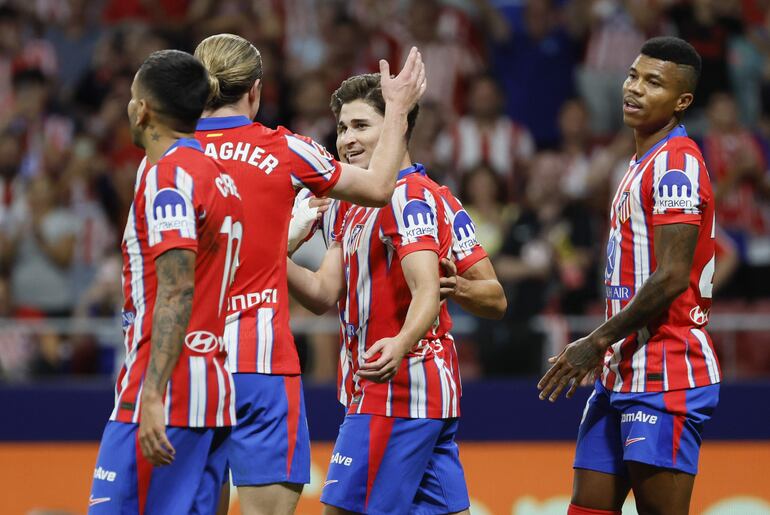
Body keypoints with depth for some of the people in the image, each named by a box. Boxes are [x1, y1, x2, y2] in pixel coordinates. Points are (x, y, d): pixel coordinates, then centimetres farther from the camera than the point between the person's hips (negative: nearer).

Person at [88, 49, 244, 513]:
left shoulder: (167, 176, -10)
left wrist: (153, 397, -24)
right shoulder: (218, 175, 18)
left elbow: (177, 293, -19)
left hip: (165, 403, -9)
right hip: (217, 389, 9)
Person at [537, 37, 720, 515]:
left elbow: (672, 277, -19)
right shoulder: (644, 164, 20)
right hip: (623, 371, 10)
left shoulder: (676, 162, -12)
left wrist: (599, 342, -14)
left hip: (665, 376, -10)